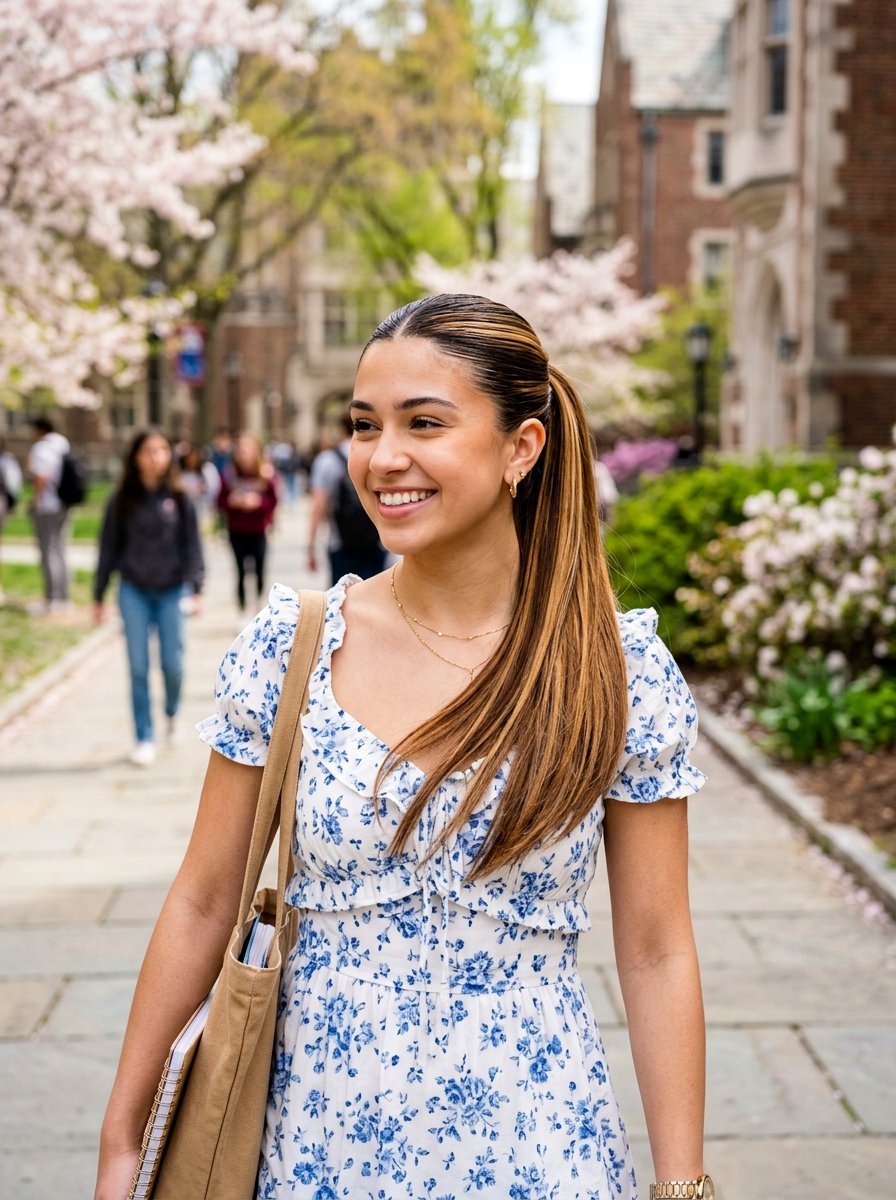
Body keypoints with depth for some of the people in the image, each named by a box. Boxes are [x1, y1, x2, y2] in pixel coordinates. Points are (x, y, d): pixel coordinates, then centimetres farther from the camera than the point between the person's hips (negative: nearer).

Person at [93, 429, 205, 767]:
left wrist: (196, 586, -8)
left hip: (172, 591, 0)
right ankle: (144, 738, 9)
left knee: (173, 663, 2)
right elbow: (109, 547, 4)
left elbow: (192, 545, 2)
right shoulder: (121, 501, 0)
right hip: (134, 591, 0)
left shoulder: (179, 499, 0)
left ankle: (172, 713, 33)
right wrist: (99, 595, 5)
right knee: (138, 667, 0)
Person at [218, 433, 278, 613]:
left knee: (259, 571, -2)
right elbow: (221, 502, 3)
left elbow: (273, 502, -3)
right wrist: (232, 502, -16)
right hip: (237, 532, 1)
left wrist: (258, 502, -21)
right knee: (241, 572, 2)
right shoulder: (229, 474, -1)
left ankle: (260, 607, 16)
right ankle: (242, 608, 13)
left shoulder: (267, 473, -3)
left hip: (259, 532, 0)